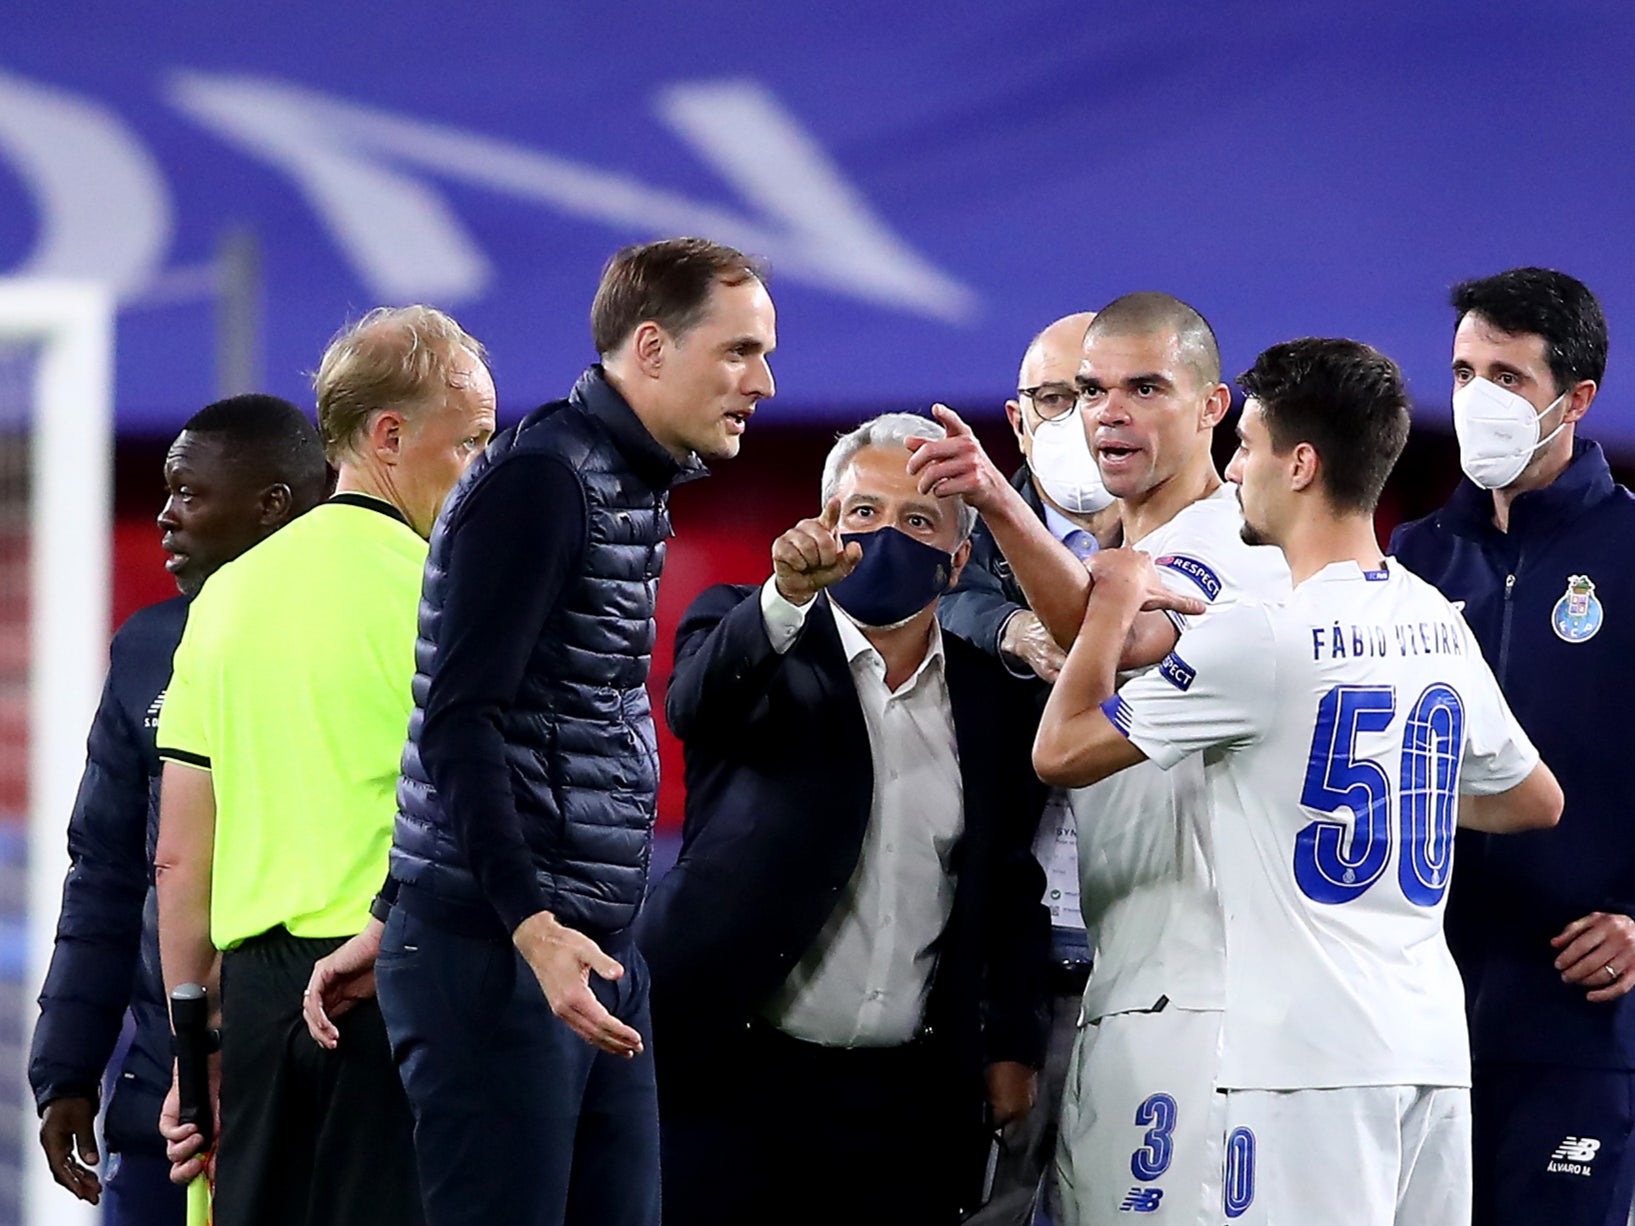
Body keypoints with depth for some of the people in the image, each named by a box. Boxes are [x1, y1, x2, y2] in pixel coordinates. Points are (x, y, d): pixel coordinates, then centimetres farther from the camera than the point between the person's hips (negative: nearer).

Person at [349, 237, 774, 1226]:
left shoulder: (633, 492, 19)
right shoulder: (540, 477, -12)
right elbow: (458, 726, -18)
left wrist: (398, 926, 19)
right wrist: (531, 926, -27)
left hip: (598, 955, 9)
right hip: (493, 955, -9)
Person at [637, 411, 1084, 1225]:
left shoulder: (994, 700, 10)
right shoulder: (750, 636, 2)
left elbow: (1014, 890, 15)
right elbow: (697, 698, -22)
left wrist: (1011, 1045, 9)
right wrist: (788, 594, -39)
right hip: (734, 1078, -2)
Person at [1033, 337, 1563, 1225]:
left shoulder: (1260, 640, -12)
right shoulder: (1438, 626, 10)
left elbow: (1062, 751, -5)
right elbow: (1535, 800, 24)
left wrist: (1114, 600, 6)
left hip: (1315, 1058, -7)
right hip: (1434, 1045, 7)